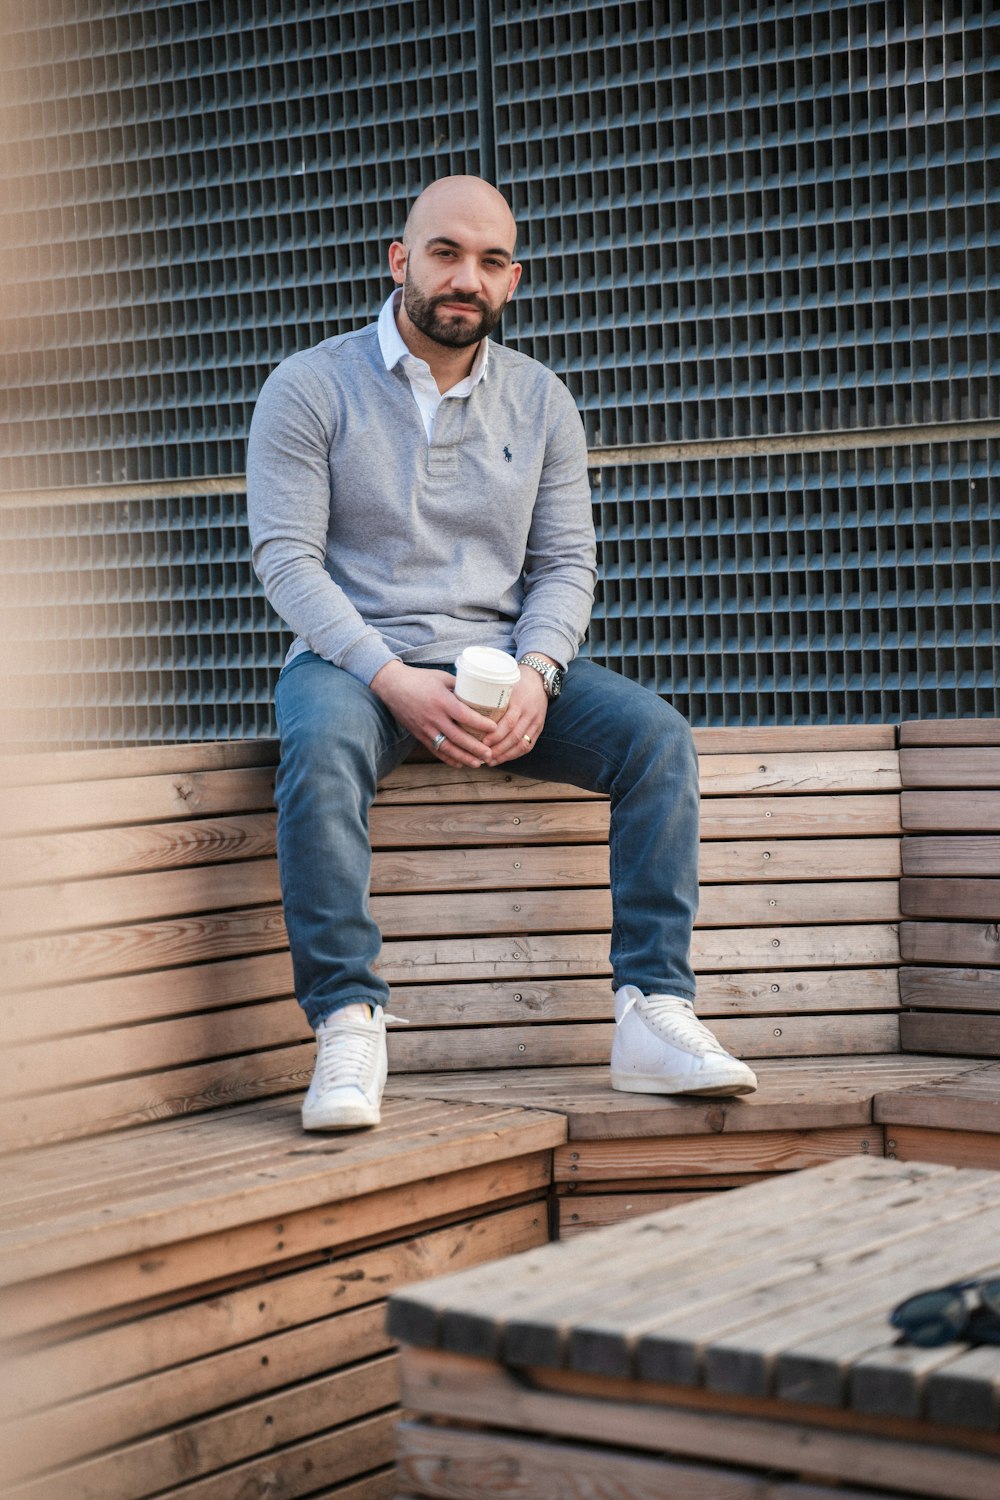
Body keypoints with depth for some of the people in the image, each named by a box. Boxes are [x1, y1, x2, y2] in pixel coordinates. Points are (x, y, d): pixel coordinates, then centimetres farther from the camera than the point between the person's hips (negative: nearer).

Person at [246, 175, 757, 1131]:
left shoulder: (539, 400, 11)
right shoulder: (310, 388, 0)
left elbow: (566, 563, 7)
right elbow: (285, 556, -9)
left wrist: (536, 673, -15)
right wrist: (393, 680, -22)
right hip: (355, 656, -3)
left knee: (656, 736, -20)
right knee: (322, 746, -38)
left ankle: (651, 1014, -22)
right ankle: (347, 1025, -34)